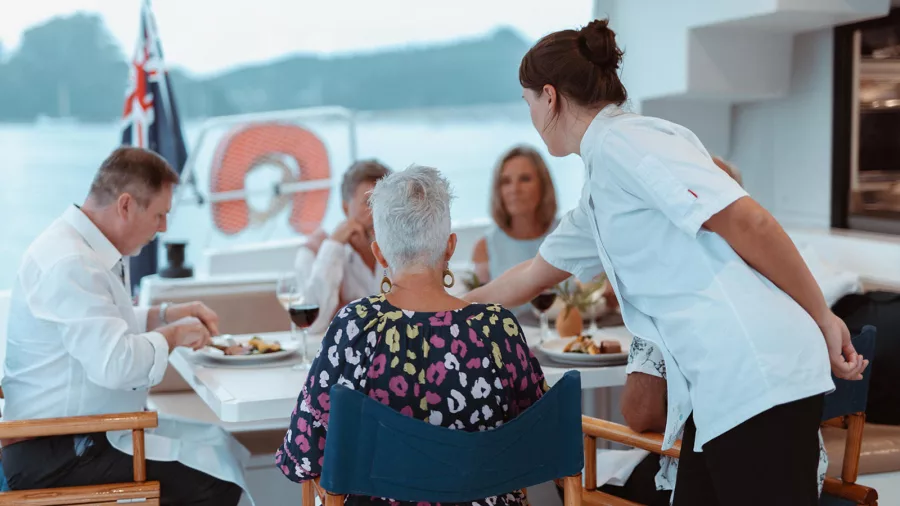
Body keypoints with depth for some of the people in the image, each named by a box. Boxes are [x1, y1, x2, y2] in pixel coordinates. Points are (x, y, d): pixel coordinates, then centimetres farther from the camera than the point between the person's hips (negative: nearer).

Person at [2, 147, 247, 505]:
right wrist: (173, 335, -13)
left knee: (221, 445, 6)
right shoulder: (69, 264, -21)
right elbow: (116, 364, -30)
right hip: (54, 453, -10)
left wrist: (169, 314, 13)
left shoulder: (86, 249, 10)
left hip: (85, 433, 10)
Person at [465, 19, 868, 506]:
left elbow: (748, 221, -14)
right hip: (720, 385, 9)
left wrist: (824, 319, -8)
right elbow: (534, 274, 36)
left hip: (755, 374, -9)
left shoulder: (622, 140, -7)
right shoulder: (599, 189, 22)